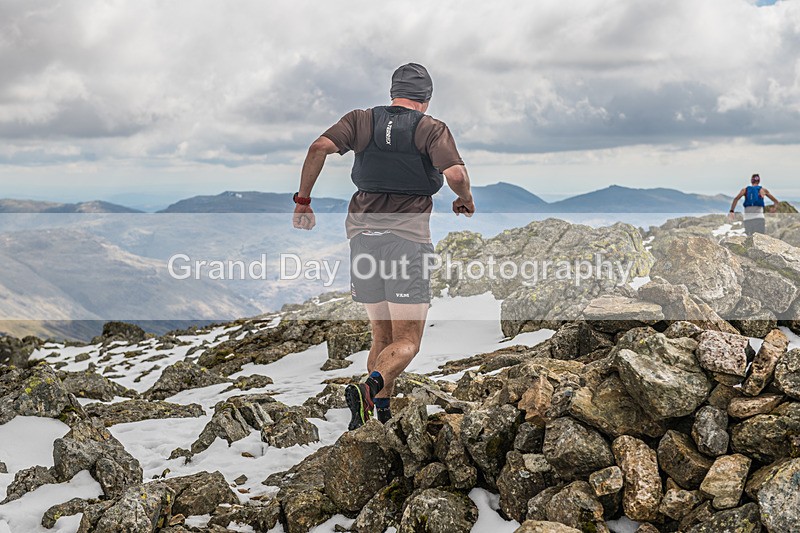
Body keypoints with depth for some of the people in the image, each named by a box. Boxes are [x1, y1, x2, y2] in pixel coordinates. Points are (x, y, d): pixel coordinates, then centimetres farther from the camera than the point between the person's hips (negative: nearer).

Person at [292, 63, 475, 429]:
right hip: (407, 238, -4)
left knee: (381, 336, 16)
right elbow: (456, 174, -14)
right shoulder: (432, 129, 3)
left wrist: (303, 200, 3)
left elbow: (320, 147, -4)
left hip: (363, 235, 4)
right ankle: (368, 388, -27)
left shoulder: (361, 120, 12)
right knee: (406, 343, -1)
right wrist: (466, 199, 7)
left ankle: (381, 413, 10)